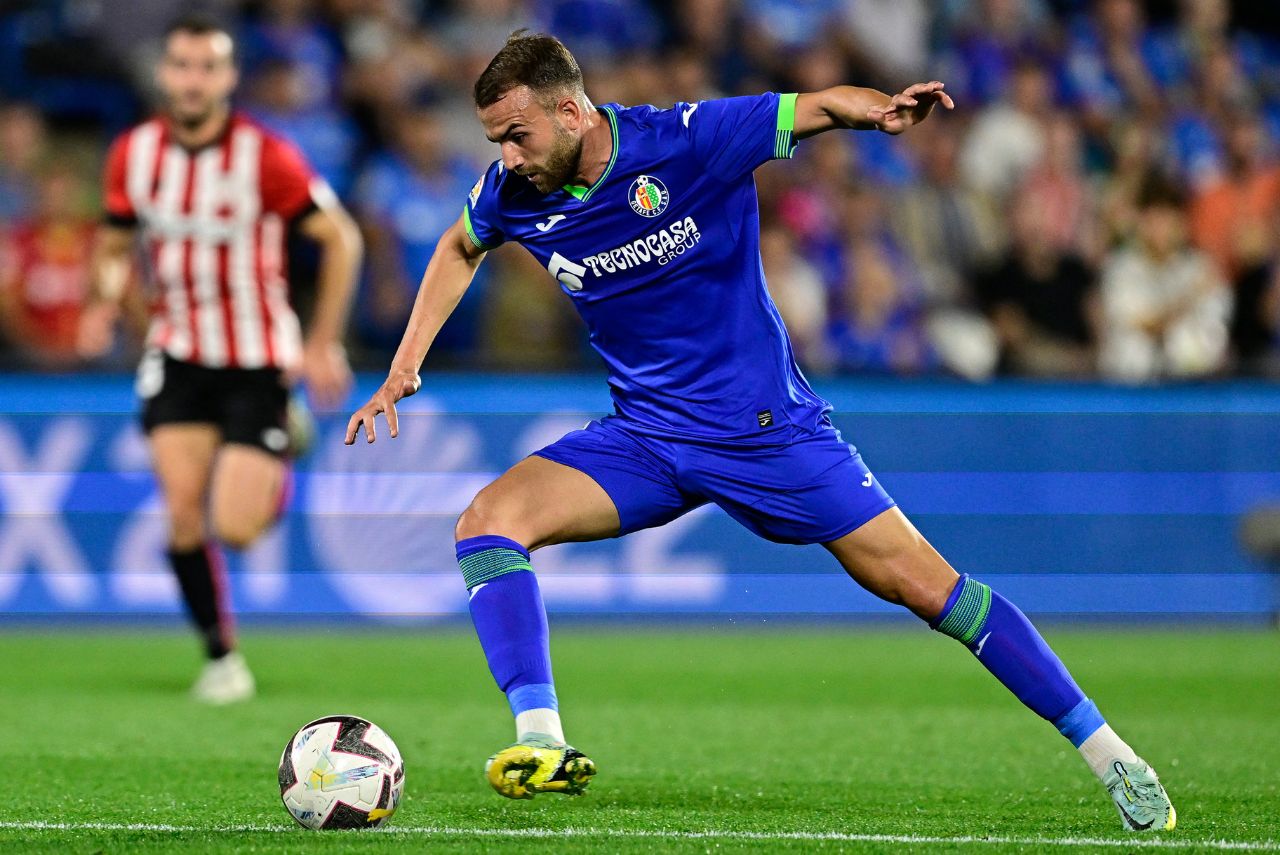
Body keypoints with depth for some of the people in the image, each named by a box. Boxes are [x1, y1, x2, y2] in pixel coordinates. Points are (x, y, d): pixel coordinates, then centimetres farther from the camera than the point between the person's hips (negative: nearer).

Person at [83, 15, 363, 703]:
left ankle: (279, 465, 27)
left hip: (259, 359, -3)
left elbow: (340, 238, -8)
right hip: (178, 354, 3)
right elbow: (115, 242, 12)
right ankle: (220, 656, 5)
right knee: (183, 509, -13)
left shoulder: (265, 156, -16)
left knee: (235, 530, -10)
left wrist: (322, 343, -11)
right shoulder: (133, 154, -3)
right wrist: (106, 299, -10)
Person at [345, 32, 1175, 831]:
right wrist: (406, 364, 12)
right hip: (645, 435, 4)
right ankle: (541, 744, -23)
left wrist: (884, 109, -32)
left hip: (767, 427, -4)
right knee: (488, 521, -18)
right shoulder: (511, 195, -6)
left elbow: (820, 104, -9)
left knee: (921, 582, -8)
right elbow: (461, 247, 18)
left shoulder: (686, 141, -19)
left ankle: (1105, 752, 2)